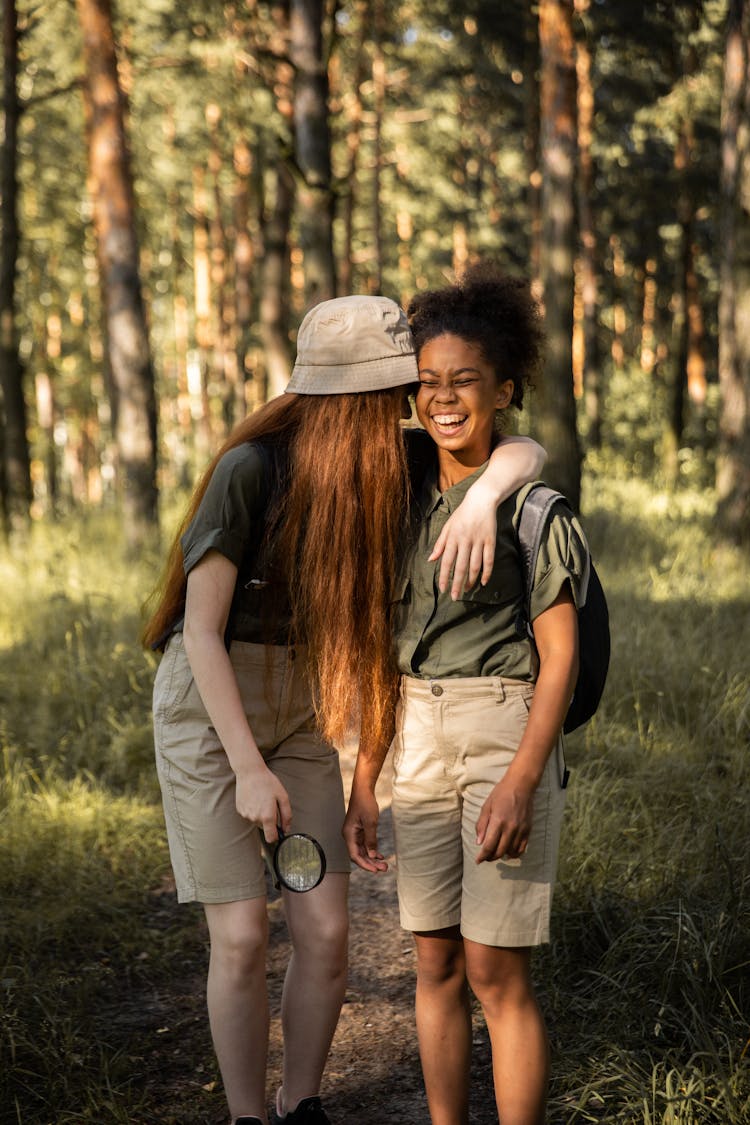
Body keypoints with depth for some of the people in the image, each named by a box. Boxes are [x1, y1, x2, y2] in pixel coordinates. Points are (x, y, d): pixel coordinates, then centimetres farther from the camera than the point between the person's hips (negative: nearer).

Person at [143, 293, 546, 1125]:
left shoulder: (391, 465, -7)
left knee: (324, 932, -1)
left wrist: (481, 496, -35)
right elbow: (200, 628, -20)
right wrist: (249, 770, -22)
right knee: (243, 939, -6)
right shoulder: (249, 470, -23)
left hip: (296, 712, 5)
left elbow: (526, 453, -12)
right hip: (205, 712, -5)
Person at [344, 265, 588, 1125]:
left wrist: (520, 782, -20)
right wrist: (363, 783, 9)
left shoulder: (532, 502, -9)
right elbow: (390, 651, 12)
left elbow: (560, 651, -12)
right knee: (437, 965, 10)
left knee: (495, 974, -5)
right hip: (421, 744, 6)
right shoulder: (406, 503, 10)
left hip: (509, 737, -6)